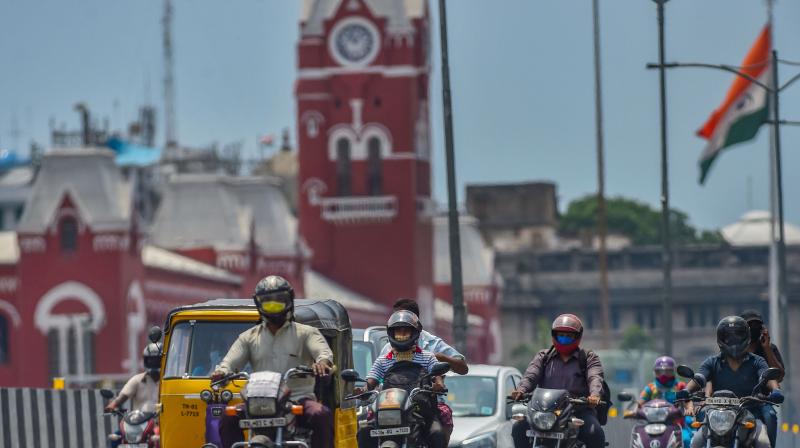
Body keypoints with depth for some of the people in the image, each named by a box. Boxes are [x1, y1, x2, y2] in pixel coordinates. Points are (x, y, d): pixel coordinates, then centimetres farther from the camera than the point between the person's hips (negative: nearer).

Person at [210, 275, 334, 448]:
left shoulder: (305, 333, 12)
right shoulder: (249, 337, 19)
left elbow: (323, 351, -5)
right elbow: (231, 360, 7)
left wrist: (323, 361, -32)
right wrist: (222, 371, -19)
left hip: (299, 399, -2)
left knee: (321, 416, -32)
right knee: (229, 418, -22)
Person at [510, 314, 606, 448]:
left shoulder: (589, 358, 13)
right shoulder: (543, 357, 19)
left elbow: (595, 378, -5)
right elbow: (531, 375, 3)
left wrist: (595, 395, -28)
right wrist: (521, 390, -20)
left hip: (579, 410, -2)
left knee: (595, 434, -30)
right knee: (519, 428, -20)